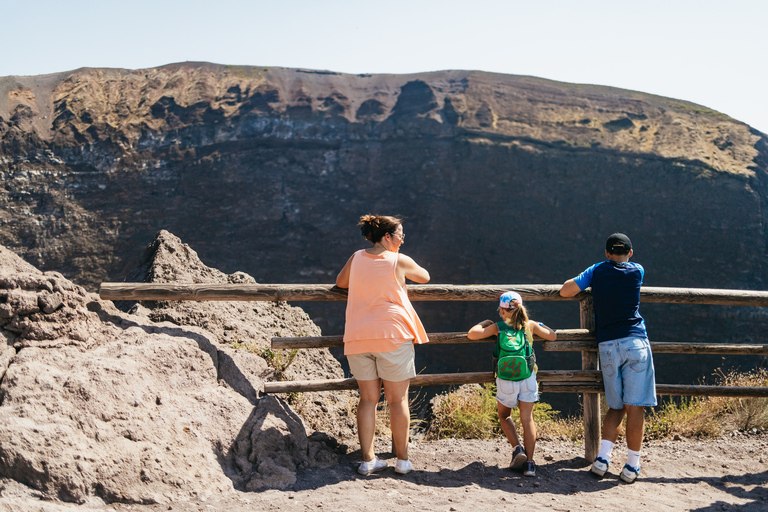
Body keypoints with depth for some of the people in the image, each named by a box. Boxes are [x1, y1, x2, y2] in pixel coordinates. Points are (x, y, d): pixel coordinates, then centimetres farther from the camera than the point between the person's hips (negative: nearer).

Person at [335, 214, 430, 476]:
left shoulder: (357, 258, 7)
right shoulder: (400, 261, -3)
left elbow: (340, 282, 22)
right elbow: (424, 277, 15)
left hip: (358, 336, 4)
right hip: (392, 336, -3)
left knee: (368, 399, 9)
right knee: (398, 399, 6)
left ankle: (368, 460, 8)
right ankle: (402, 460, 12)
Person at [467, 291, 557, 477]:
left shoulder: (498, 327, 4)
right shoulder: (529, 325, 8)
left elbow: (472, 334, 1)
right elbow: (553, 336, 17)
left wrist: (484, 323, 19)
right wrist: (539, 325, 33)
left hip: (505, 381, -1)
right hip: (527, 378, 1)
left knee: (504, 415, 22)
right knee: (527, 418, 5)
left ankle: (517, 448, 5)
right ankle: (529, 462, -2)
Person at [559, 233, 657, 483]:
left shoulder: (597, 271, 8)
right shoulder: (637, 271, 8)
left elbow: (565, 290, 5)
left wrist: (581, 282, 24)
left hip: (607, 346, 2)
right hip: (635, 343, -2)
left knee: (616, 407, 14)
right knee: (635, 406, 0)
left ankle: (602, 457, 1)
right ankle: (632, 466, 2)